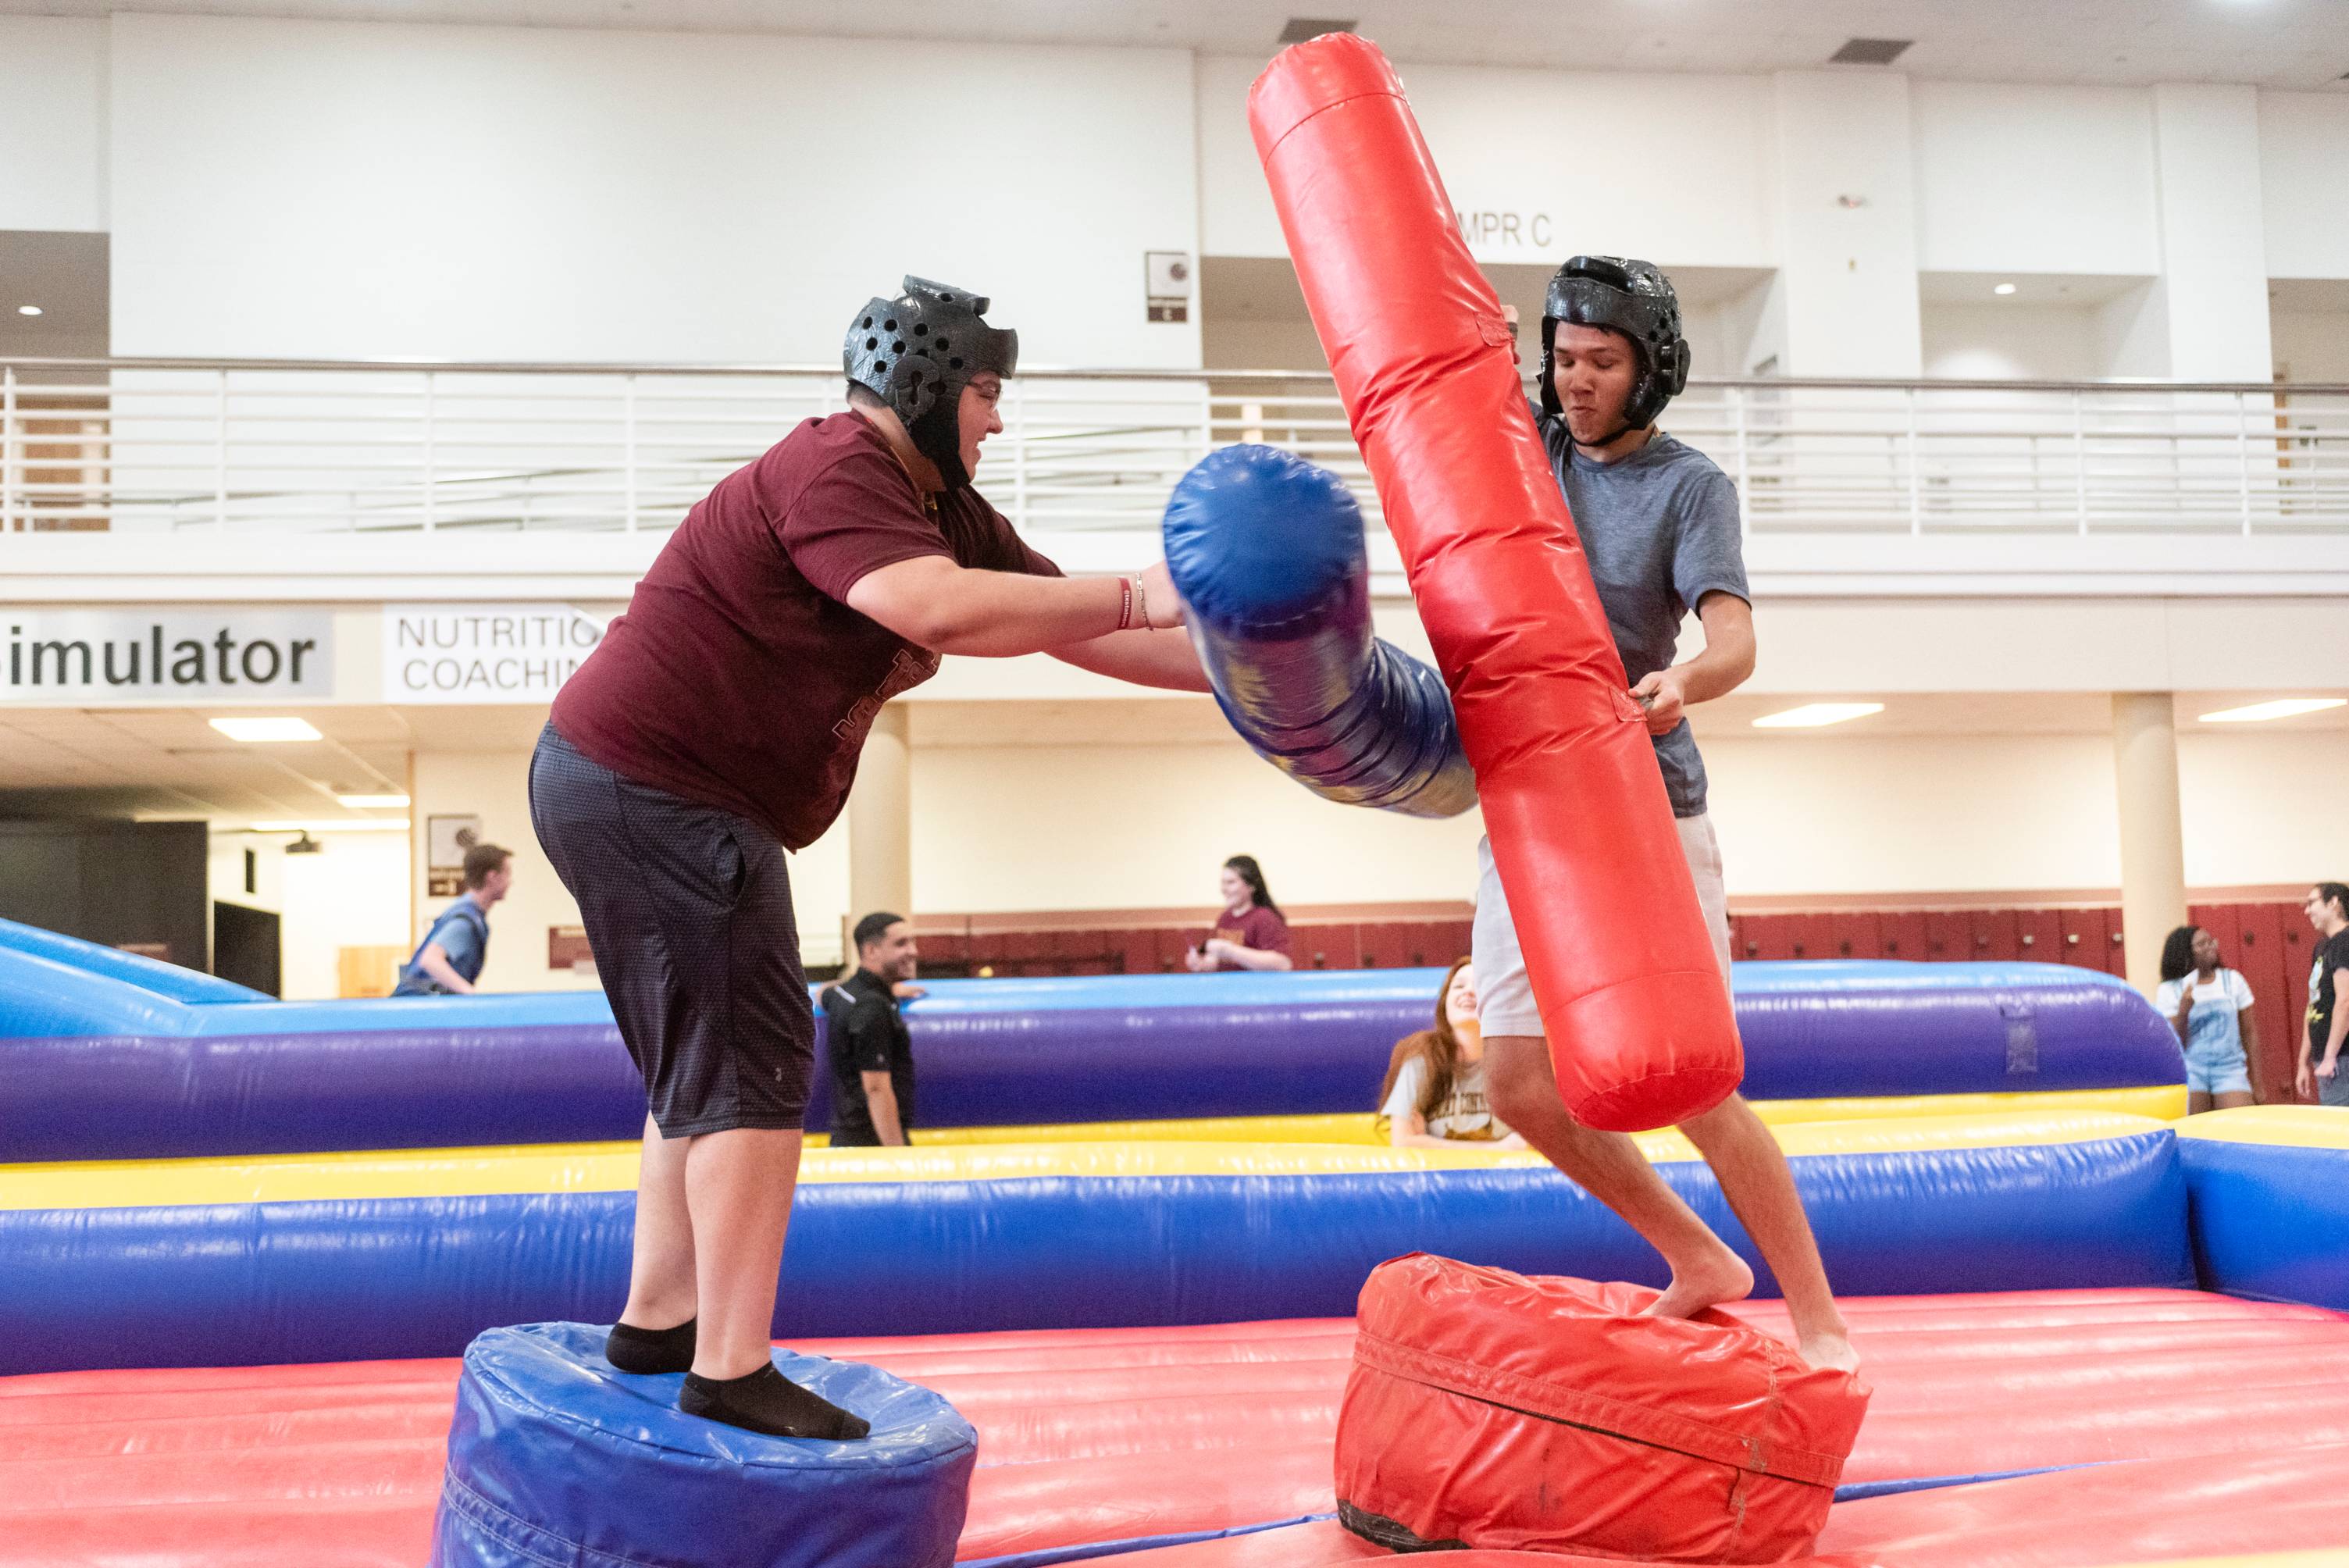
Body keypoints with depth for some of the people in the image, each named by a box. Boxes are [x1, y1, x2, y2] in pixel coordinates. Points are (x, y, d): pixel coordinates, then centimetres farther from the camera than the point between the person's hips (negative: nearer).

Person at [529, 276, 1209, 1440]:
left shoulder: (945, 510, 12)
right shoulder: (836, 470, -18)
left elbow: (1079, 632, 10)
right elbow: (938, 608, -35)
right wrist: (1135, 596, -28)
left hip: (631, 792, 11)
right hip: (649, 789, -11)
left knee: (705, 1064, 18)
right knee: (752, 1066, -10)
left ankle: (657, 1321, 27)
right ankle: (733, 1372, -6)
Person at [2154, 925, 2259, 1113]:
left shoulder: (2232, 981, 7)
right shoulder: (2169, 990, 0)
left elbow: (2249, 1032, 11)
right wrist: (2183, 1011, -20)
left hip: (2230, 1069, 2)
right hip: (2191, 1071, -2)